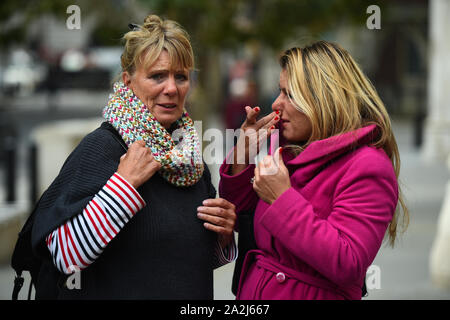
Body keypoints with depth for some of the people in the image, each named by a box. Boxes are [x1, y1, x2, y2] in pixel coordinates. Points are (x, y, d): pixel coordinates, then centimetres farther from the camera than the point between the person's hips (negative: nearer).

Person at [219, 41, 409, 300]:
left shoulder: (367, 167, -15)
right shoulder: (291, 152, 8)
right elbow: (236, 212, 16)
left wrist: (283, 199, -24)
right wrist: (244, 152, 2)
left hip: (310, 294, -7)